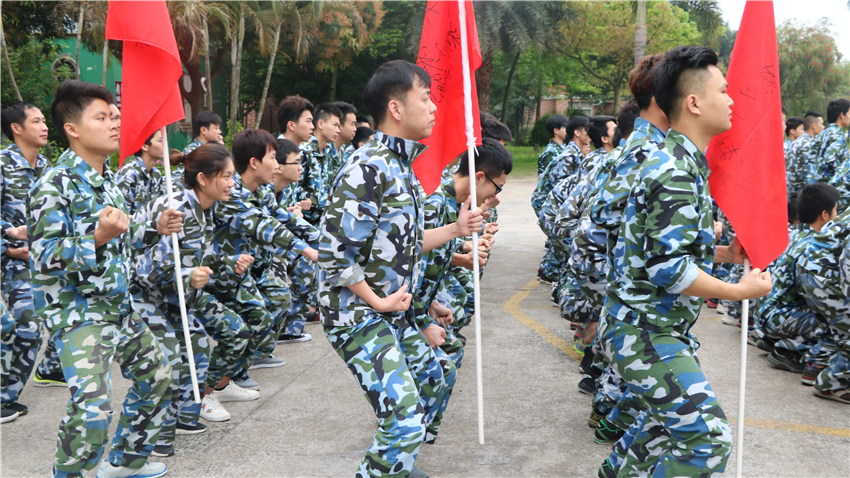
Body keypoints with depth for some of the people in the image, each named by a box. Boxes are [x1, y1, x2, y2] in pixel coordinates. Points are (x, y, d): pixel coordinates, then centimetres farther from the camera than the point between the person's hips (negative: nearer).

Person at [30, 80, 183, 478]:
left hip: (119, 306, 9)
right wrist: (98, 237, -34)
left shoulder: (108, 179, 9)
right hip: (77, 312, -9)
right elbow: (44, 258, -23)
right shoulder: (54, 186, -17)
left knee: (156, 375, 20)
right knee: (92, 408, -20)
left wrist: (155, 228, 6)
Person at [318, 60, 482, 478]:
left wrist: (455, 230, 11)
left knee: (433, 382, 24)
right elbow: (333, 253, -24)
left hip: (393, 313, 10)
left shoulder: (401, 167, 9)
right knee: (405, 419, -16)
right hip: (357, 315, -10)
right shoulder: (368, 168, -22)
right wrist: (377, 301, -18)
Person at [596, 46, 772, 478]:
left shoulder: (680, 162, 12)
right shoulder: (675, 172, -22)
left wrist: (724, 253, 7)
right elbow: (668, 269, -26)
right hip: (643, 330, -11)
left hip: (659, 326, 11)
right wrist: (741, 291, -15)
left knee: (674, 422, 25)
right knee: (707, 438, -10)